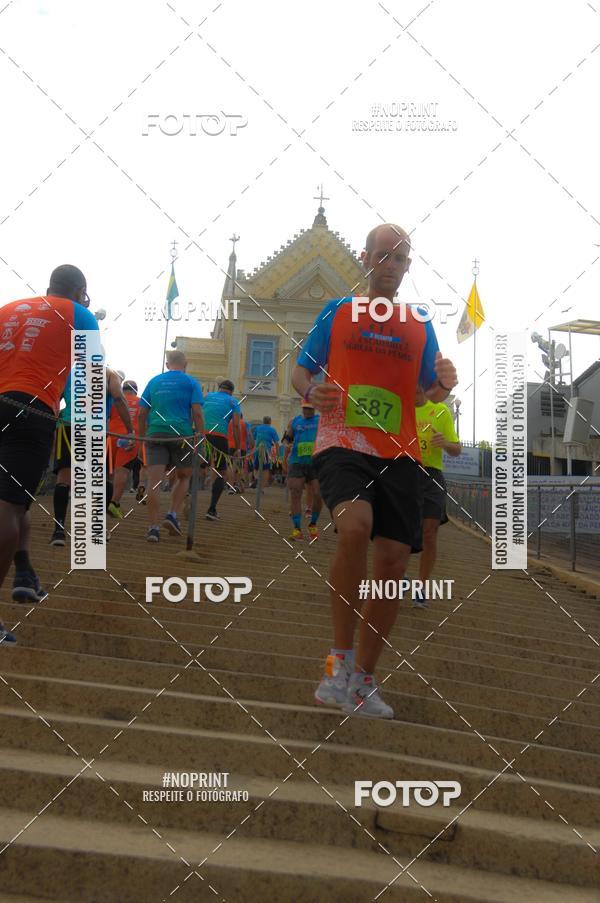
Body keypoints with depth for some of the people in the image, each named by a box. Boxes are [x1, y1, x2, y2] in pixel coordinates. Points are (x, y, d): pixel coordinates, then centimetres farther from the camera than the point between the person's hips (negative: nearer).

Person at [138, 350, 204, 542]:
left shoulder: (154, 381, 16)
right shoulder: (191, 382, 8)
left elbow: (141, 413, 13)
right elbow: (197, 413, -3)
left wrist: (142, 437, 20)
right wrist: (201, 438, -1)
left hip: (155, 434, 2)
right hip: (181, 435, -2)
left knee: (154, 481, -4)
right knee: (183, 476, 17)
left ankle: (153, 527, -8)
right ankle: (172, 515, 3)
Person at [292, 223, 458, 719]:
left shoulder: (420, 327, 16)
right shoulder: (336, 312, 10)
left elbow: (428, 391, 18)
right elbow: (301, 370, 11)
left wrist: (444, 385, -6)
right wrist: (311, 391, -13)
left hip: (399, 454, 4)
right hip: (342, 444, -3)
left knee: (393, 562, -1)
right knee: (354, 526, -31)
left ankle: (363, 679, 16)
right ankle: (341, 657, -14)